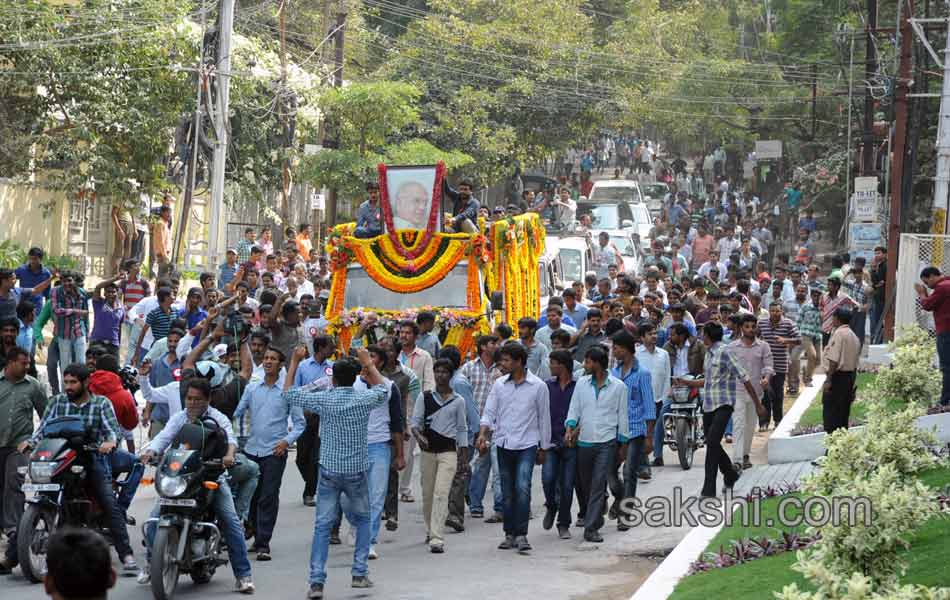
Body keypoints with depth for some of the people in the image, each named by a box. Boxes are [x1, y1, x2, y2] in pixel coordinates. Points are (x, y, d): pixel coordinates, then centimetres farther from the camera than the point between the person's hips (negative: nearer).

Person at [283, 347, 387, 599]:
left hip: (329, 471, -1)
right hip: (357, 471, 1)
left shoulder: (323, 400, -8)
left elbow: (288, 393, 5)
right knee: (362, 519, 20)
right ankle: (360, 573, 13)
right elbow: (382, 388, 20)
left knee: (322, 526, 1)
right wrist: (368, 362, 29)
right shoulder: (364, 399, -5)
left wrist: (295, 361, 13)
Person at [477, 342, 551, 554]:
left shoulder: (538, 386, -3)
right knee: (507, 492, 8)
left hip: (527, 444, -4)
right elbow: (489, 413, 6)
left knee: (523, 488, -18)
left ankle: (521, 535, -17)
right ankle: (510, 534, 18)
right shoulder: (499, 385, 6)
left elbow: (544, 418, 5)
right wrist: (483, 434, -13)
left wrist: (543, 448, 8)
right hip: (504, 443, 4)